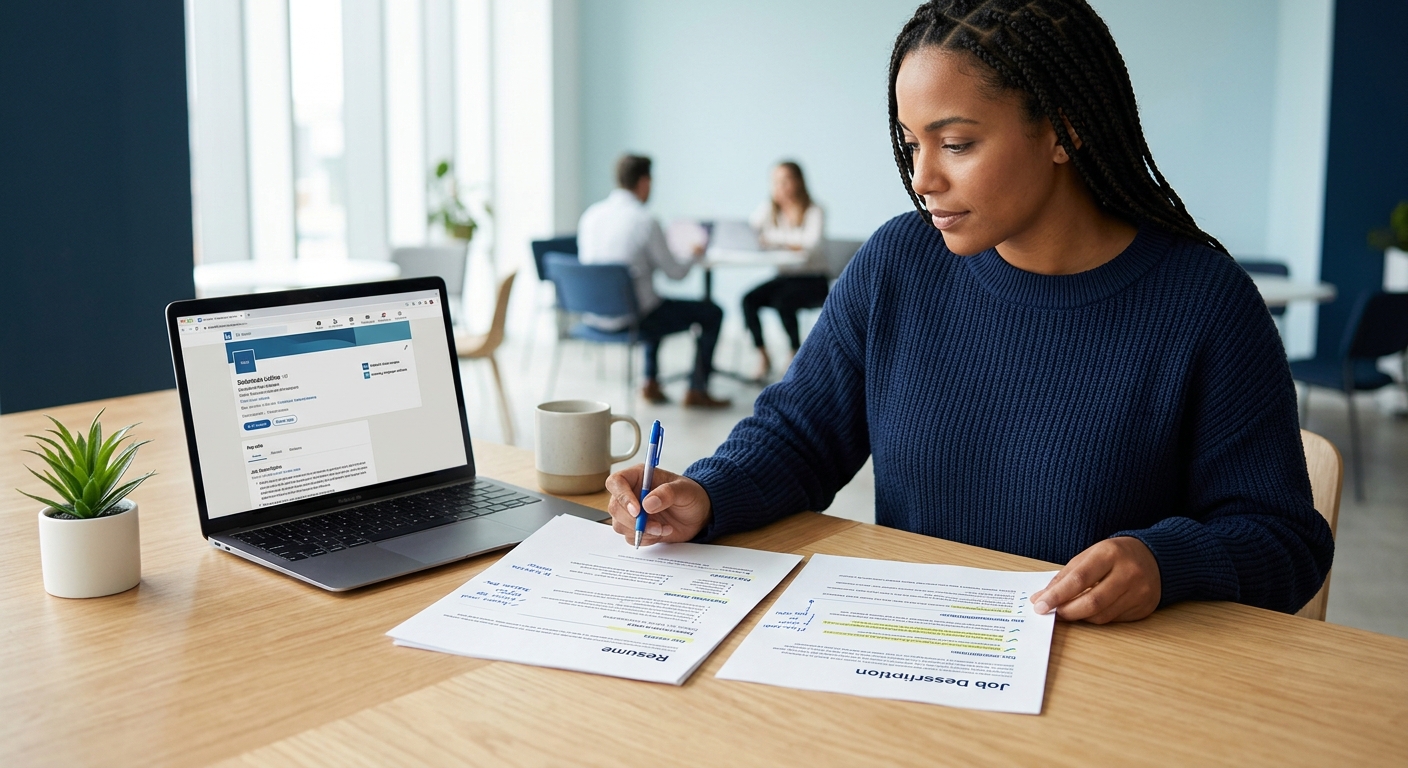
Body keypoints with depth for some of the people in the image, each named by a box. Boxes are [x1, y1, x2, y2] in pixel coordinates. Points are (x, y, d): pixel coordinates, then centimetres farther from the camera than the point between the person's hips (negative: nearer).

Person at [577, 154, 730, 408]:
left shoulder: (590, 215, 2)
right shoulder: (645, 221, -18)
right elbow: (675, 272, -11)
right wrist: (695, 256, 12)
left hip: (594, 316, 8)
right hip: (631, 318, -7)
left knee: (658, 307, 37)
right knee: (711, 313, 9)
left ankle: (651, 383, 33)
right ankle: (697, 390, 15)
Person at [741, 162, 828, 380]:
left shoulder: (814, 212, -7)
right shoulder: (769, 209, 6)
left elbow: (811, 241, -25)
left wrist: (771, 236, -27)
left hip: (812, 281, -4)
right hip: (783, 277, 5)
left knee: (783, 302, -33)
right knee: (749, 300, -23)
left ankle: (797, 355, -12)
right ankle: (763, 357, -13)